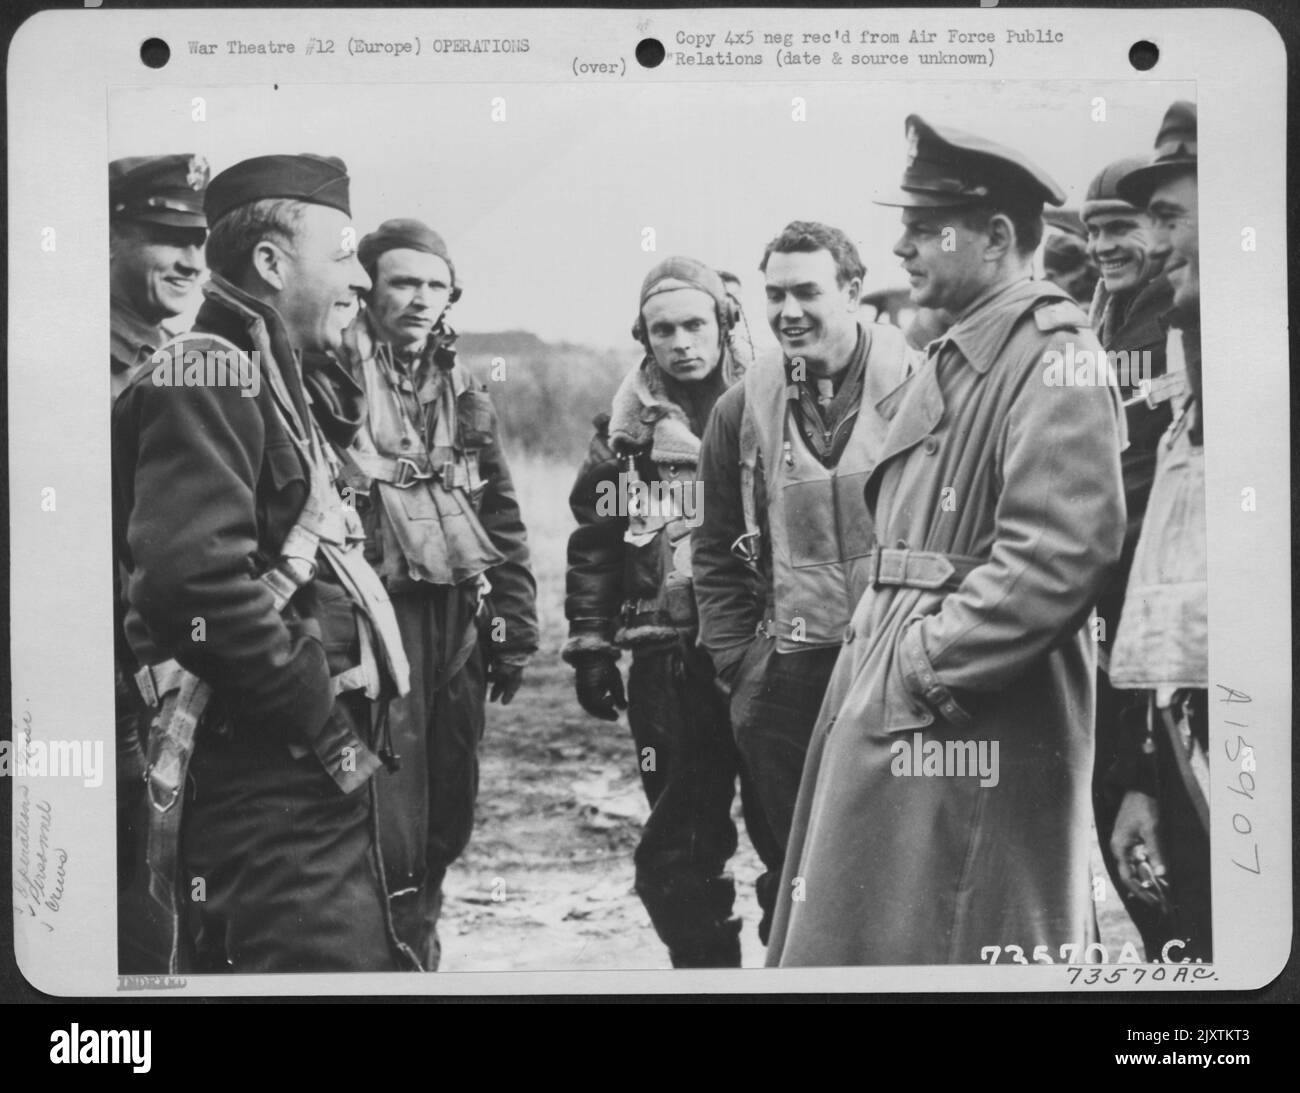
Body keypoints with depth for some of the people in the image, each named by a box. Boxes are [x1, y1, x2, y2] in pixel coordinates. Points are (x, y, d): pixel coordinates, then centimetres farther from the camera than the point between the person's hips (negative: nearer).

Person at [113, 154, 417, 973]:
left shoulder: (283, 382, 19)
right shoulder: (210, 375, -12)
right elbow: (194, 580, -26)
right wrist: (324, 727, -18)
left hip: (309, 779, 10)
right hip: (269, 784, -10)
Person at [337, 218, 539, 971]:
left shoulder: (465, 395, 15)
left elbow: (504, 521, 16)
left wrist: (514, 627, 11)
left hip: (458, 620, 6)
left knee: (451, 803, 13)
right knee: (390, 806, -9)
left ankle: (419, 935, 30)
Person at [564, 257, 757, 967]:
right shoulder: (624, 430, 9)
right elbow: (593, 547, 11)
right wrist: (590, 647, 6)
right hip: (667, 655, 2)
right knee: (682, 839, 6)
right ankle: (704, 962, 19)